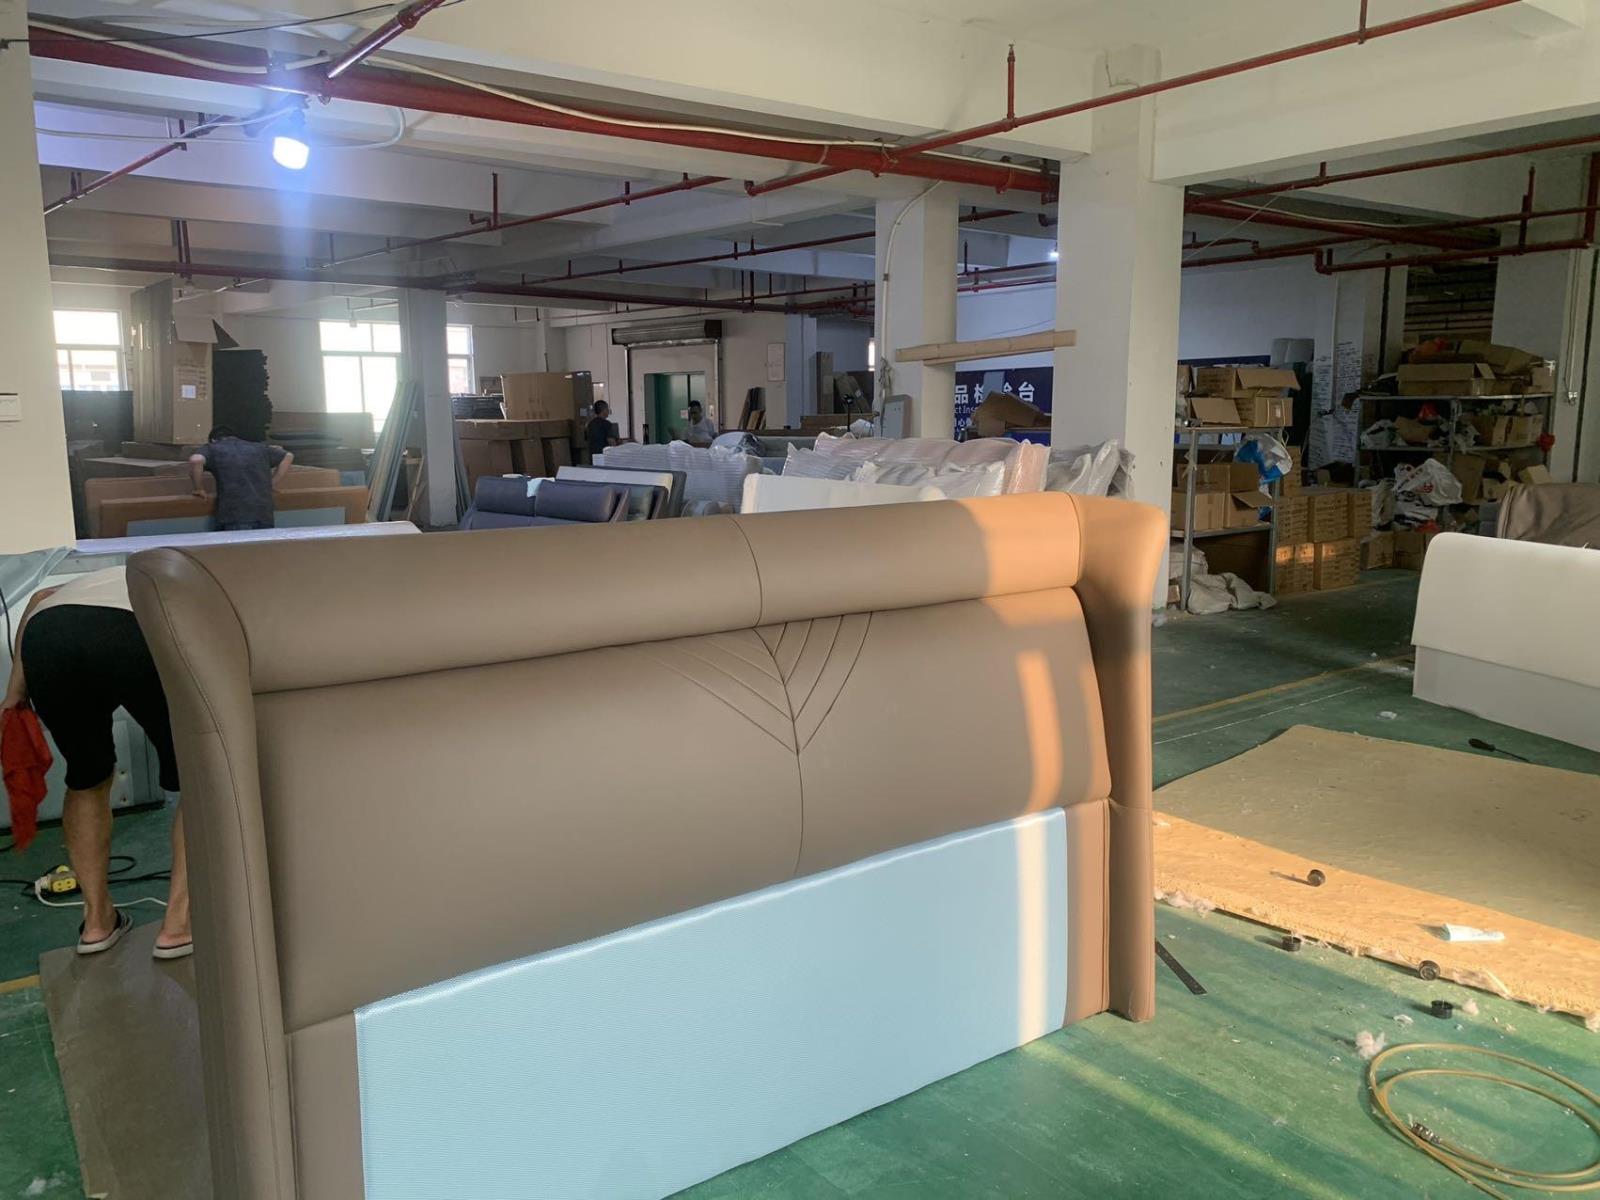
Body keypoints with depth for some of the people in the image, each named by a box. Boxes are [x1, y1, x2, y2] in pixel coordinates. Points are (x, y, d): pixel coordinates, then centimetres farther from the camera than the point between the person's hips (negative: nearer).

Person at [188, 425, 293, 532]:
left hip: (234, 519, -3)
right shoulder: (258, 447, 22)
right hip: (264, 516, 3)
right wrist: (272, 485, 26)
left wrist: (199, 489, 4)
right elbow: (288, 456, 28)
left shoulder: (212, 448, 12)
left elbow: (196, 460, -9)